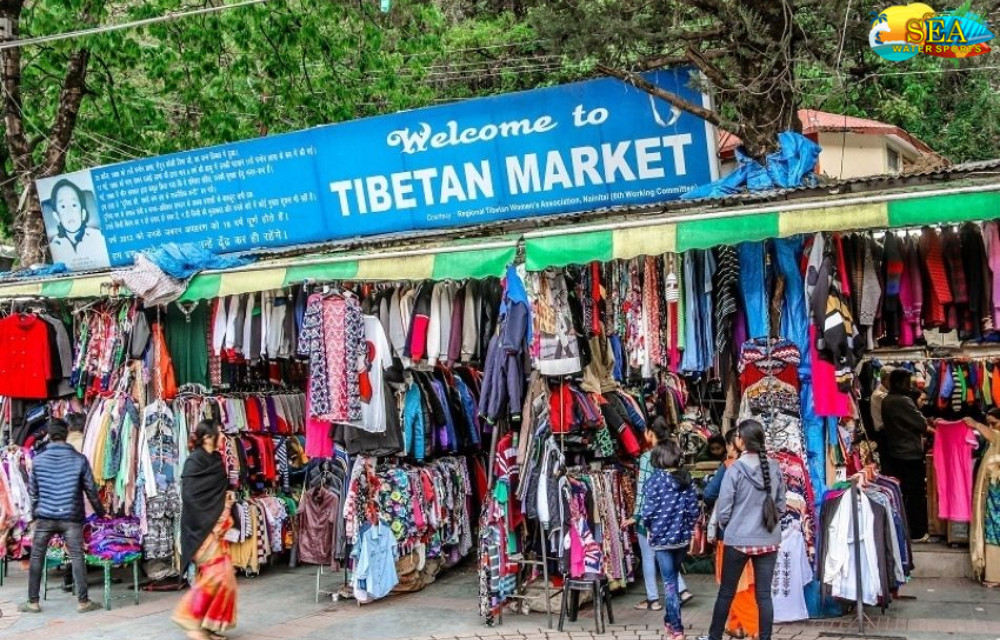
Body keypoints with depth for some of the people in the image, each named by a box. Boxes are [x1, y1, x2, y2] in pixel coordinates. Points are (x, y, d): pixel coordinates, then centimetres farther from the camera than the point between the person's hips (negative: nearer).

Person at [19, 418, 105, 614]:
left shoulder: (38, 460, 1)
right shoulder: (79, 459, -2)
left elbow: (33, 491, 8)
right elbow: (91, 490, 2)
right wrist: (101, 512, 16)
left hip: (45, 517, 1)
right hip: (71, 517, -1)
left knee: (36, 558, 11)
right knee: (77, 557, 1)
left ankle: (33, 602, 14)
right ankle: (83, 601, 2)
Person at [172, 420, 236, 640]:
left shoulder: (216, 460, 11)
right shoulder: (194, 461, -13)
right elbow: (190, 496, -20)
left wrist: (227, 499, 2)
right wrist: (208, 523, -18)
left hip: (215, 525, 9)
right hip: (201, 527, -9)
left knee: (222, 574, 8)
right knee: (216, 573, -13)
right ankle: (189, 616, -2)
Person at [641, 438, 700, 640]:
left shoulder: (656, 479, -13)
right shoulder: (686, 478, 0)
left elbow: (648, 510, -15)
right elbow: (694, 509, -1)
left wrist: (648, 527, 4)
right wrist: (686, 527, 13)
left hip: (662, 537, -4)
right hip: (682, 537, 4)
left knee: (669, 582, 1)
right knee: (673, 578, 20)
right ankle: (670, 621, 30)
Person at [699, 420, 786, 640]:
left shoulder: (735, 469, -13)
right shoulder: (774, 469, -2)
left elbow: (723, 509, -9)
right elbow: (781, 506, 7)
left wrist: (727, 525, 11)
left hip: (739, 540, -3)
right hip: (769, 540, 3)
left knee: (726, 593, 11)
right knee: (764, 594, 8)